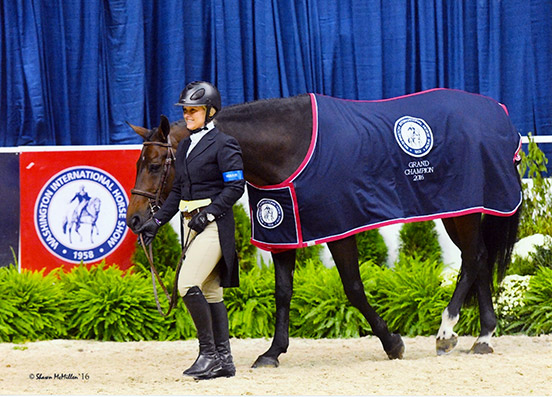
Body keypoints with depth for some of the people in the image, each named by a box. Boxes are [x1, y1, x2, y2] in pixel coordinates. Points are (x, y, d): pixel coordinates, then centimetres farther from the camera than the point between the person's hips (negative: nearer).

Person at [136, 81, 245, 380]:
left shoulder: (223, 144, -7)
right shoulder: (185, 147, 17)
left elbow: (235, 187, -13)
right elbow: (178, 190, 20)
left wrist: (209, 213, -21)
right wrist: (157, 221, 12)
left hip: (214, 224, -9)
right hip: (193, 224, 9)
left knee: (188, 285, -19)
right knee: (210, 291, 8)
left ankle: (208, 353, -12)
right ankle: (223, 360, 12)